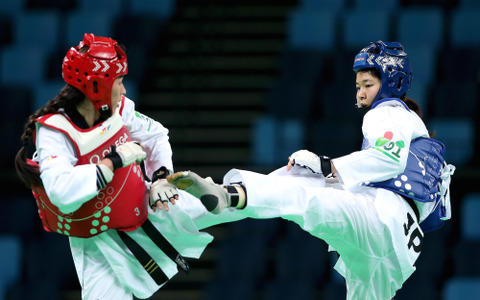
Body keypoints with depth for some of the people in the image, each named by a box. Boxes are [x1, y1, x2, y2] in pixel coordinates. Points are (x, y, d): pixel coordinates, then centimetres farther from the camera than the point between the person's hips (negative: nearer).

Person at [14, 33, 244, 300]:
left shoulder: (118, 109, -10)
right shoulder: (53, 132, -28)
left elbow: (156, 136, 10)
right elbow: (61, 192, -44)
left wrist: (160, 178, -6)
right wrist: (114, 161, -36)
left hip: (145, 209, 6)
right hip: (101, 241, -5)